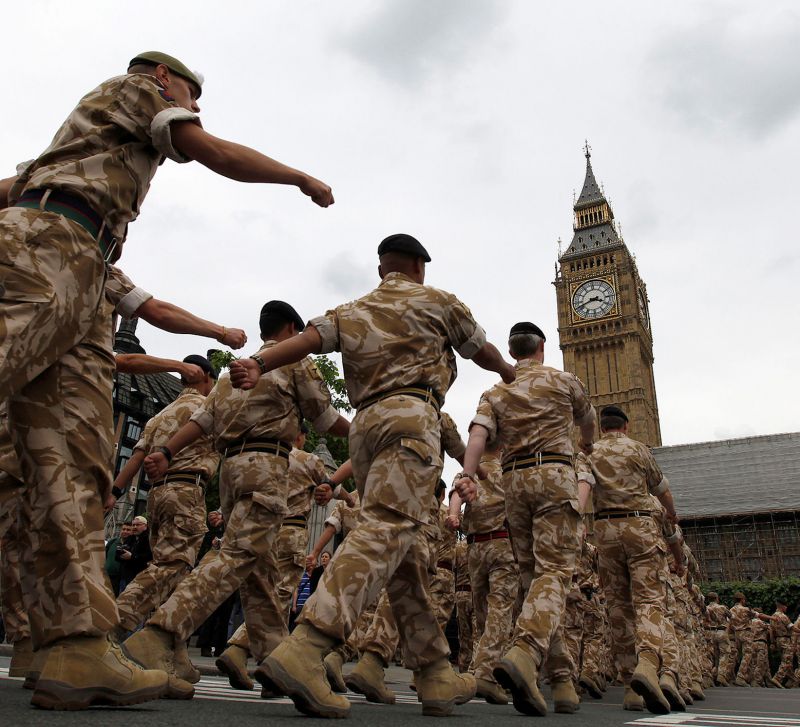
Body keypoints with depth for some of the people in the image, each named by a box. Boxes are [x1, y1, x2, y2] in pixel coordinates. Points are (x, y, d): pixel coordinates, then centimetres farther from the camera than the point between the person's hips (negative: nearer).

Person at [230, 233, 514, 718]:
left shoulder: (351, 311, 24)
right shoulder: (437, 301, 16)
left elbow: (309, 337, 4)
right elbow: (483, 351, 28)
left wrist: (256, 366, -10)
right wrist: (508, 372, 49)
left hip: (364, 423, 6)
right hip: (410, 414, -6)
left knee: (405, 549, 7)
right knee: (387, 529, -19)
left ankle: (438, 676, 11)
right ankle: (304, 651, -36)